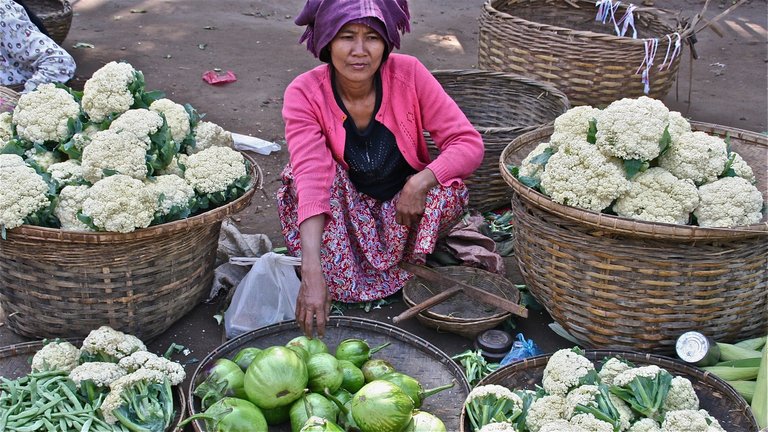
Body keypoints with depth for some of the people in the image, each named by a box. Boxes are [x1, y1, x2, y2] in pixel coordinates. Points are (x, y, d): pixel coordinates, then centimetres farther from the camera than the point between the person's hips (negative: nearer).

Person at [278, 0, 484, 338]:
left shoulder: (408, 74, -19)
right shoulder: (304, 94, -22)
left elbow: (469, 144, -18)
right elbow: (312, 179, -36)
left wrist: (421, 182, -36)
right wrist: (312, 273, -47)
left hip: (402, 205, 1)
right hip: (343, 214, -1)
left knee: (451, 188, -27)